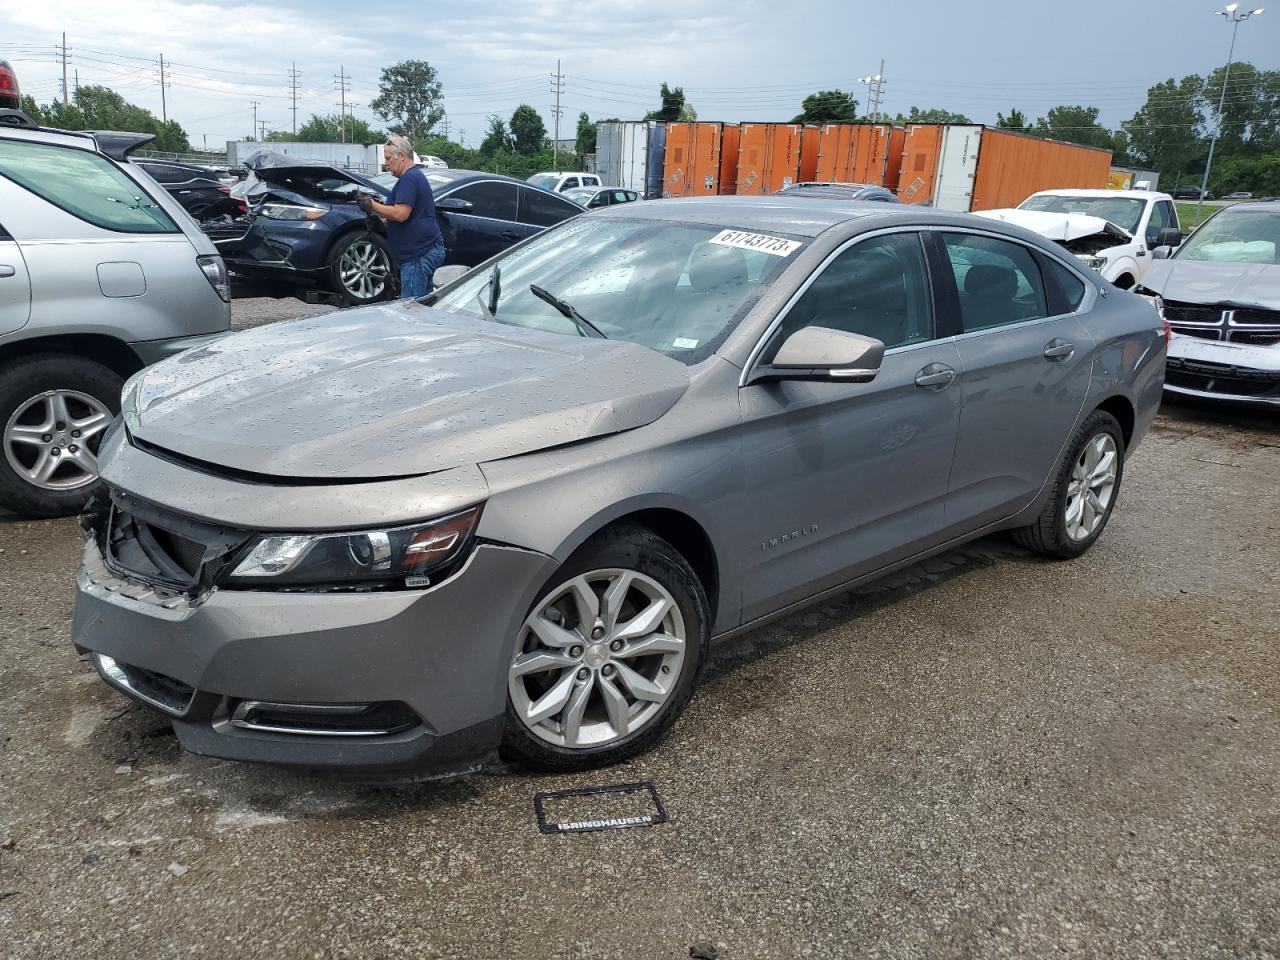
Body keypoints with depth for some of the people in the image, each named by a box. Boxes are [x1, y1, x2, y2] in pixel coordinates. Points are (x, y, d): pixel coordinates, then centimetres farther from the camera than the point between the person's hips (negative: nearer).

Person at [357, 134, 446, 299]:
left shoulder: (409, 178, -12)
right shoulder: (417, 175, 22)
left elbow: (401, 214, -22)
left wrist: (372, 205, -11)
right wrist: (376, 215, 19)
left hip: (419, 253, -11)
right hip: (427, 250, 11)